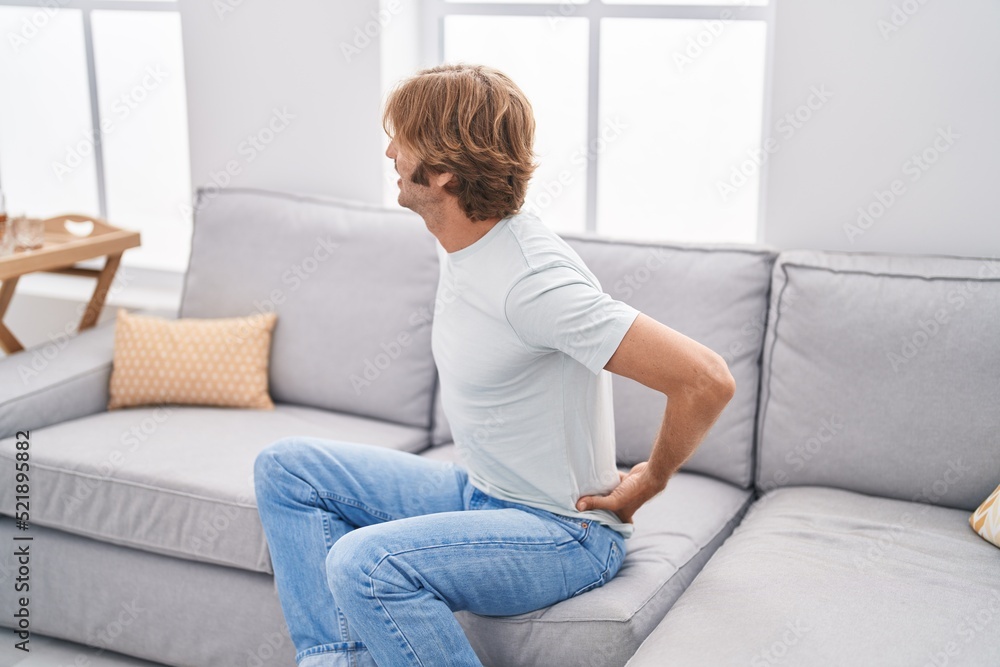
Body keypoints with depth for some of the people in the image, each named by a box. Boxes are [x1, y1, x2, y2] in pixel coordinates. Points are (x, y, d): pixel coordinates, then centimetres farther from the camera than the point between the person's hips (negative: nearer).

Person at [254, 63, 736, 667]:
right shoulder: (462, 247, 0)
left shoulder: (534, 281, -29)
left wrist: (649, 481, -13)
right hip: (478, 492, 9)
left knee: (366, 565, -31)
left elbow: (708, 379, -31)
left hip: (565, 532, -9)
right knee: (287, 469, 5)